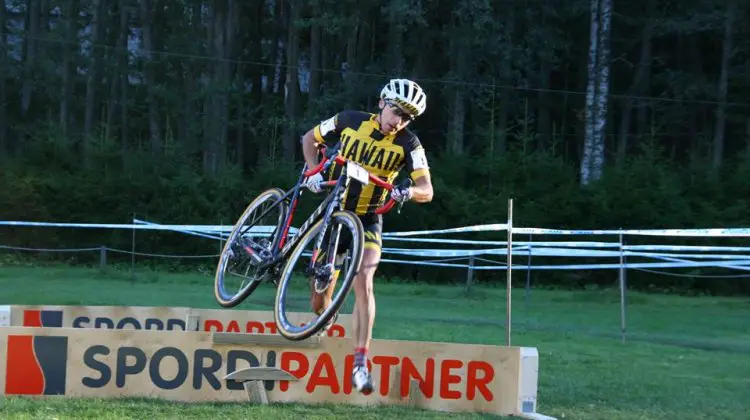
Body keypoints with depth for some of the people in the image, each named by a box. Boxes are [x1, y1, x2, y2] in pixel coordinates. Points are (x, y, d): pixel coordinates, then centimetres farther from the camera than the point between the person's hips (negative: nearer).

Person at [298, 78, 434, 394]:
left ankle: (360, 364, -22)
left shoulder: (408, 143, -10)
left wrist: (407, 192, -39)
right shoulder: (349, 120, -9)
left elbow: (427, 191, -18)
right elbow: (310, 139, 7)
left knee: (363, 283, -22)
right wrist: (314, 172, -9)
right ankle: (322, 323, 39)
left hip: (367, 220, -1)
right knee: (322, 288, 2)